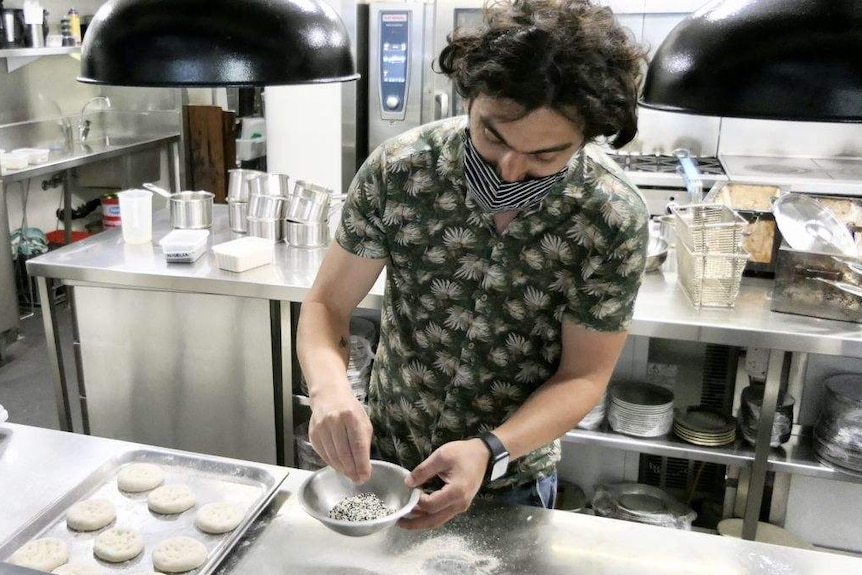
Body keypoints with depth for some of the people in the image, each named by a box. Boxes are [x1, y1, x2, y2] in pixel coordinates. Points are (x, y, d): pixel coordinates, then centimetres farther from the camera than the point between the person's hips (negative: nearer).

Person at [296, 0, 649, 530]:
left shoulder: (615, 219, -23)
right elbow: (327, 306, -14)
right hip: (383, 456, 2)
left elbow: (583, 377, -15)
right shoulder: (398, 169, -21)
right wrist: (329, 388, -35)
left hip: (513, 479, -1)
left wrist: (489, 454, -31)